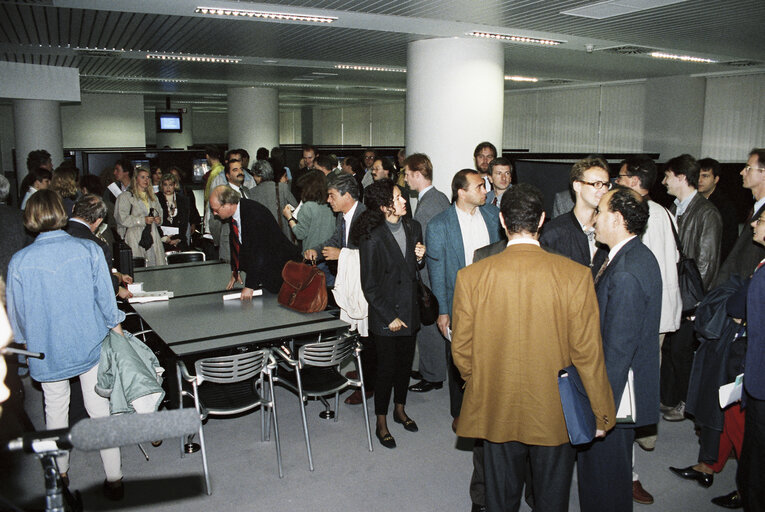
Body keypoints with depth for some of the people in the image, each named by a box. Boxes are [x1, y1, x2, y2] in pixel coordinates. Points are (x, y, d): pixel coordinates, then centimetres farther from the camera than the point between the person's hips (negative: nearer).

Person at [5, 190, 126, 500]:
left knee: (55, 411, 19)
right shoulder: (89, 250, -13)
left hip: (47, 351, 1)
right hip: (90, 345, 0)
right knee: (99, 410, 8)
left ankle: (60, 474, 38)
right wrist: (116, 328, 10)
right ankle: (114, 480, 16)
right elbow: (106, 298, -6)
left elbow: (16, 314, 0)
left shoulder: (19, 261, -10)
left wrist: (26, 343, 18)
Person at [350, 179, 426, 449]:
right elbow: (369, 286, -15)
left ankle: (399, 409, 41)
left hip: (410, 311, 6)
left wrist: (420, 258, -7)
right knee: (387, 368, 6)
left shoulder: (413, 227, 0)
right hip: (385, 316, -6)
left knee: (406, 362, 18)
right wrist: (389, 317, -14)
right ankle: (382, 424, 25)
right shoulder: (371, 239, -19)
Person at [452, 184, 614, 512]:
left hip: (497, 411, 1)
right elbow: (588, 354, -11)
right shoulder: (575, 276, -15)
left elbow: (461, 350, -5)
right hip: (557, 414, 0)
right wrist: (599, 414, 2)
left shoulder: (470, 277, -13)